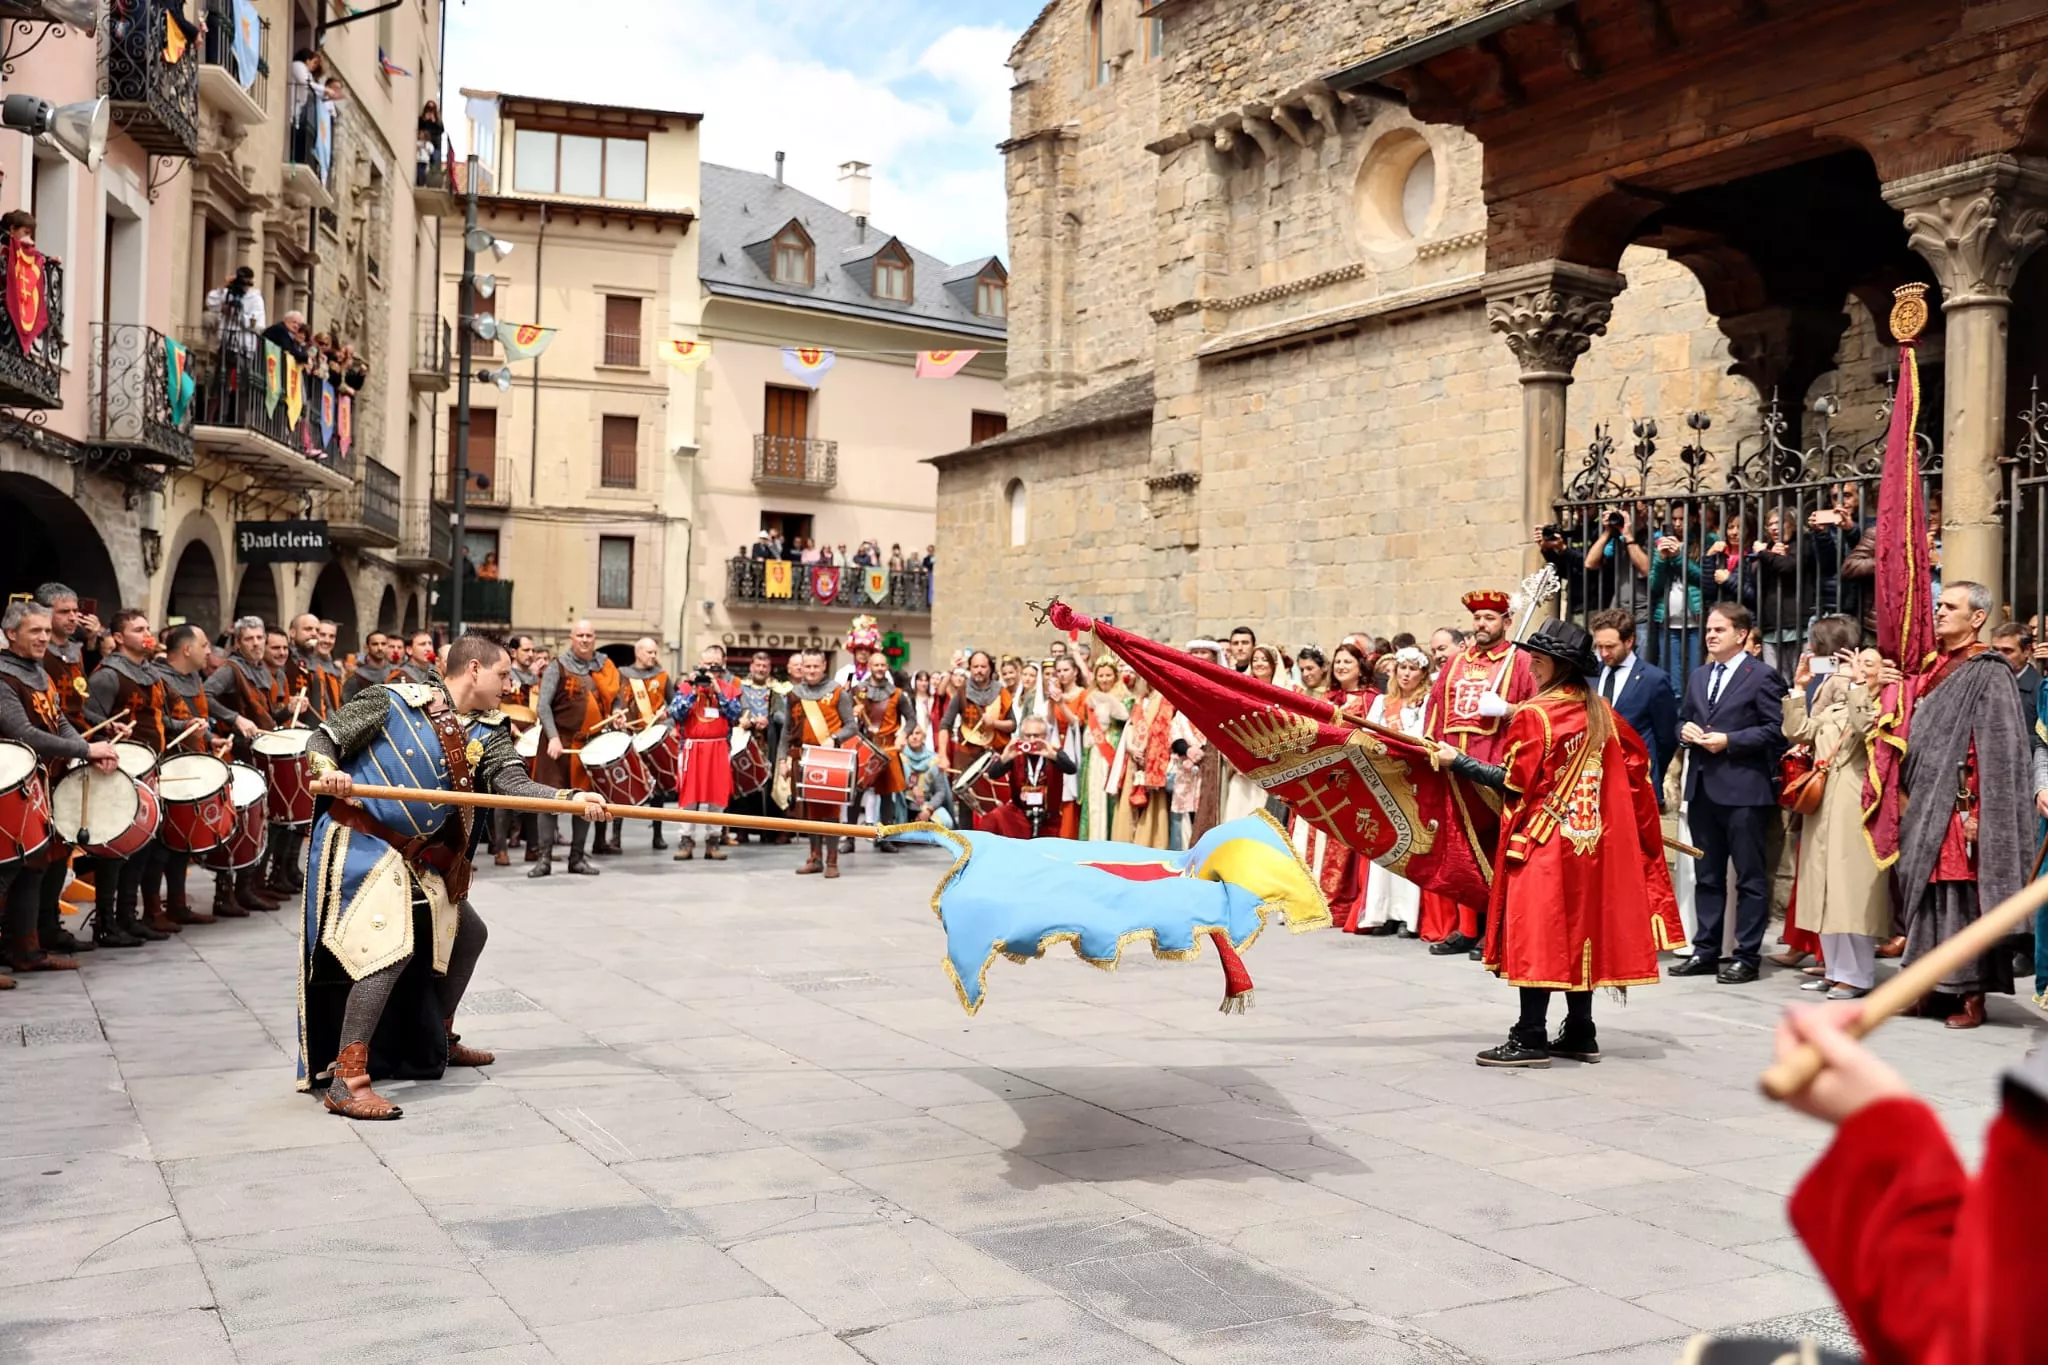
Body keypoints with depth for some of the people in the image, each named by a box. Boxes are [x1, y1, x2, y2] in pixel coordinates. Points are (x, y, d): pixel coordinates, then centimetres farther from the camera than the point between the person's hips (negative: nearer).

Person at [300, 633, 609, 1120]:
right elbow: (323, 739, -6)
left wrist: (571, 797, -29)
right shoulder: (393, 702, -11)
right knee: (393, 947, -23)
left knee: (467, 933, 20)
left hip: (419, 855, 8)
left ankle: (438, 1041, 39)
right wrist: (328, 773, -29)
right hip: (360, 842, -8)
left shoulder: (487, 731, 3)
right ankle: (345, 1083, -21)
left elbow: (512, 781, -12)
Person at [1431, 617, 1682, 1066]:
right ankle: (1580, 1033, 17)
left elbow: (1512, 781, -14)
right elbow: (1635, 767, 11)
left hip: (1542, 842, -7)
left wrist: (1457, 760, -6)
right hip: (1591, 842, 7)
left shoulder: (1534, 714, -13)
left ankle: (1531, 1038, -3)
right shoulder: (1601, 714, 7)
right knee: (1579, 930, 12)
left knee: (1536, 933, -4)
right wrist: (1641, 826, 22)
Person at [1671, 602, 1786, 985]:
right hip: (1702, 786, 7)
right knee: (1706, 876, 12)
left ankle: (1747, 956, 5)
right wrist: (1686, 731, 1)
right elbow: (1683, 720, 24)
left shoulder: (1761, 676, -4)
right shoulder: (1699, 677, 18)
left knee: (1749, 877, 0)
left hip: (1743, 788, -7)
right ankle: (1706, 951, 19)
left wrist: (1729, 741, -16)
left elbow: (1776, 729, -11)